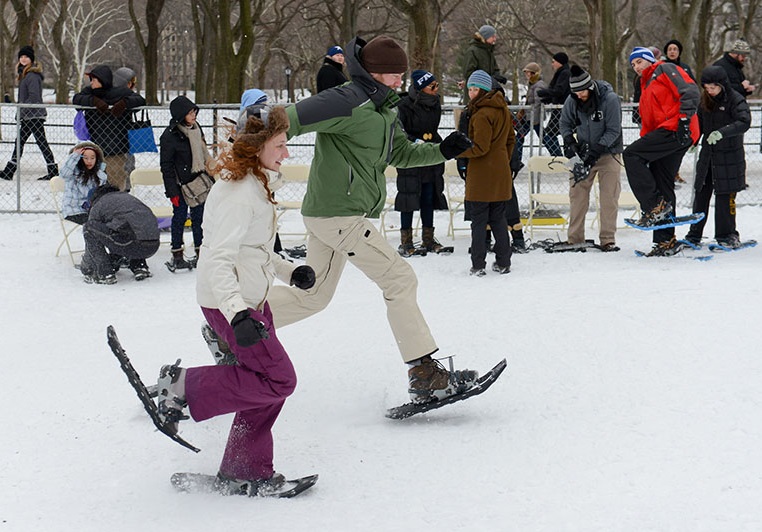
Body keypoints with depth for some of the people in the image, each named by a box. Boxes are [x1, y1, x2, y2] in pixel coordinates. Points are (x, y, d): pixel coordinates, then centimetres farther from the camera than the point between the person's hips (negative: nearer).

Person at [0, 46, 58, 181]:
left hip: (34, 115, -10)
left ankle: (53, 171, -1)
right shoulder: (24, 73, 16)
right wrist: (20, 113, 16)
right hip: (27, 116, 10)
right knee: (19, 142, 11)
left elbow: (34, 97, -21)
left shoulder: (32, 75, -15)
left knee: (41, 142, -6)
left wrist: (21, 111, -19)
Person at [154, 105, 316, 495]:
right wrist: (238, 314, -38)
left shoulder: (254, 185, 12)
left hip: (250, 298, 10)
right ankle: (184, 386, -3)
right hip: (229, 302, -10)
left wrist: (291, 272, 11)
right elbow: (218, 260, -28)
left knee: (269, 383, 12)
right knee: (279, 380, -9)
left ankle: (245, 472, 20)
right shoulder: (238, 193, -21)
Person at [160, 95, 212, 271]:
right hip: (181, 184, -6)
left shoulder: (196, 128, 7)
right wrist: (172, 190, -16)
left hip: (198, 180, 6)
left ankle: (201, 251, 20)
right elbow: (166, 165, -14)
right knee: (180, 217, 0)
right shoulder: (170, 135, -15)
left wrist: (209, 175, 21)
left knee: (199, 216, 11)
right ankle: (177, 255, 9)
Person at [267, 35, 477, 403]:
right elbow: (292, 119, -23)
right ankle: (424, 374, -3)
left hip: (326, 214, 10)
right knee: (400, 280, -6)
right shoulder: (349, 103, -17)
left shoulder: (383, 110, 15)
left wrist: (442, 150, 7)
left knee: (313, 295, 17)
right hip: (340, 215, -10)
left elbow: (402, 154, 22)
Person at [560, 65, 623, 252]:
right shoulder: (572, 101, -7)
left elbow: (613, 131, -16)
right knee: (577, 194, 0)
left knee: (609, 197, -5)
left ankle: (608, 239, 1)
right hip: (583, 152, 3)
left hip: (608, 152, -3)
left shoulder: (610, 99, -19)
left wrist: (596, 151, -23)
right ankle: (574, 239, 6)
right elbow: (565, 123, 9)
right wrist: (569, 141, -9)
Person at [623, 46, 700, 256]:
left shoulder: (665, 70, 2)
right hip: (666, 135, 10)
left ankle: (655, 206, -20)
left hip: (676, 130, -10)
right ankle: (666, 241, 10)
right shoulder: (646, 87, 29)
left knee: (631, 155, -17)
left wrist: (685, 119, -22)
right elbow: (647, 123, 29)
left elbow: (689, 91, -13)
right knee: (662, 185, 8)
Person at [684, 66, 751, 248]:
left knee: (725, 196, -4)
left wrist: (721, 133, -40)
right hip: (707, 154, 6)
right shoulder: (705, 100, 6)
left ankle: (726, 235, 8)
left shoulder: (735, 100, -13)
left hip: (729, 156, -6)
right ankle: (694, 236, 15)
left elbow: (744, 122, -27)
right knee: (701, 194, 8)